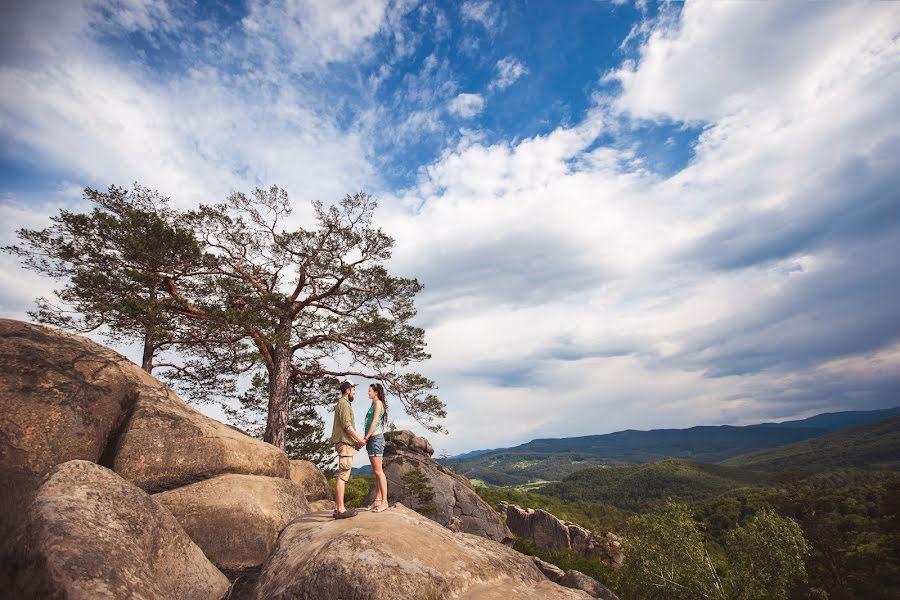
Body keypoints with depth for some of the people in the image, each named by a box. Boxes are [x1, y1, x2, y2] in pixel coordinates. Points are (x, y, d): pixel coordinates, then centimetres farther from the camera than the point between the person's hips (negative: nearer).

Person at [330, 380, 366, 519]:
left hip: (346, 443, 10)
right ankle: (340, 509, -9)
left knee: (343, 476, 10)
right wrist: (359, 439, -12)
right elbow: (347, 425, -18)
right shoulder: (343, 403, -10)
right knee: (343, 476, -10)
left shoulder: (344, 404, 21)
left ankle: (338, 508, 13)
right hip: (344, 443, -10)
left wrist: (355, 441, 15)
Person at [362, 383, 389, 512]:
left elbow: (374, 422, -13)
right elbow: (372, 423, 15)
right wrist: (366, 439, 8)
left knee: (378, 471, -9)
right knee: (376, 471, 10)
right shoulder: (374, 405, 19)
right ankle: (378, 500, 14)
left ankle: (384, 502, -7)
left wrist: (366, 437, -12)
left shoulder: (378, 403, -6)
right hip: (371, 440, 9)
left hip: (375, 438, -9)